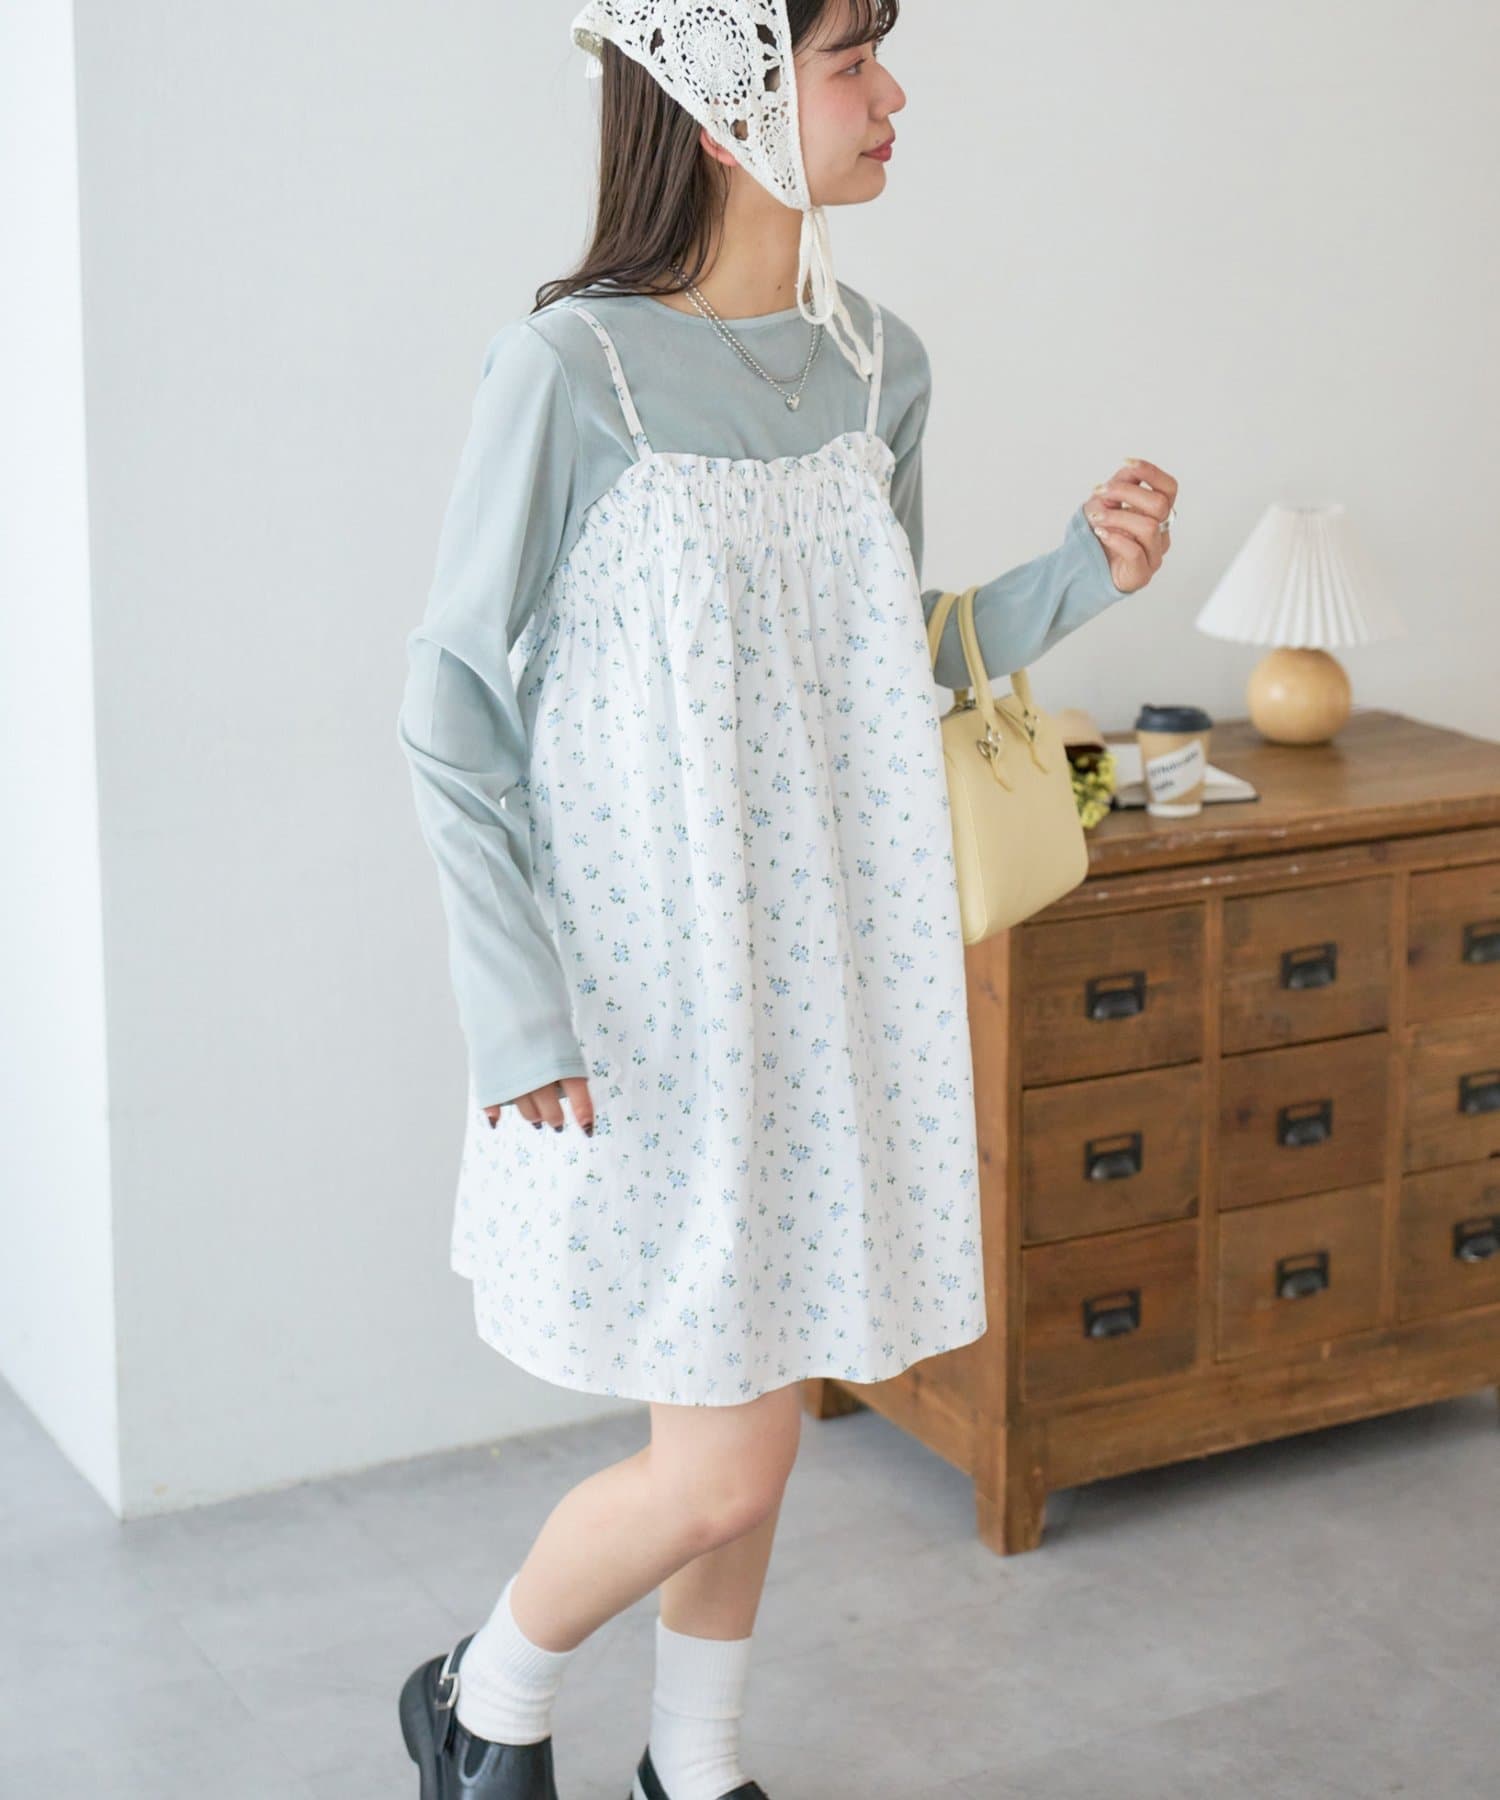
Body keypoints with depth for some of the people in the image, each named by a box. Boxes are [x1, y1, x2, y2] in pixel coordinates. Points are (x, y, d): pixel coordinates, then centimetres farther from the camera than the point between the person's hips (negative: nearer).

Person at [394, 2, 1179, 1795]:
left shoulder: (875, 364, 4)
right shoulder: (573, 370, -15)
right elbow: (452, 711, -11)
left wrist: (1071, 578, -2)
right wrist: (519, 1013, -16)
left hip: (831, 987, 6)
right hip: (651, 1003, -6)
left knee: (756, 1427, 16)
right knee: (717, 1472, -3)